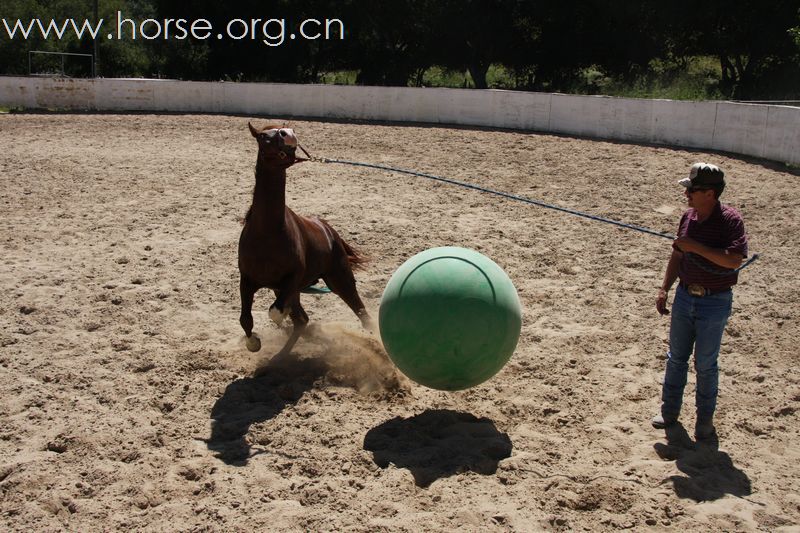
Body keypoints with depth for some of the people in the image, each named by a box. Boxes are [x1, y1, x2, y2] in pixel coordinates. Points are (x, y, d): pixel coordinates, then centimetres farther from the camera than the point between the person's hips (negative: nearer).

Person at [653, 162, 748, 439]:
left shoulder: (730, 220, -15)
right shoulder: (688, 217, 3)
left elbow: (734, 260, -27)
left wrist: (696, 247, -26)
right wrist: (664, 289, 9)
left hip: (715, 302, -5)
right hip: (685, 296, 5)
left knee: (705, 364, 5)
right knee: (676, 357, 14)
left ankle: (705, 418, 22)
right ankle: (669, 410, 28)